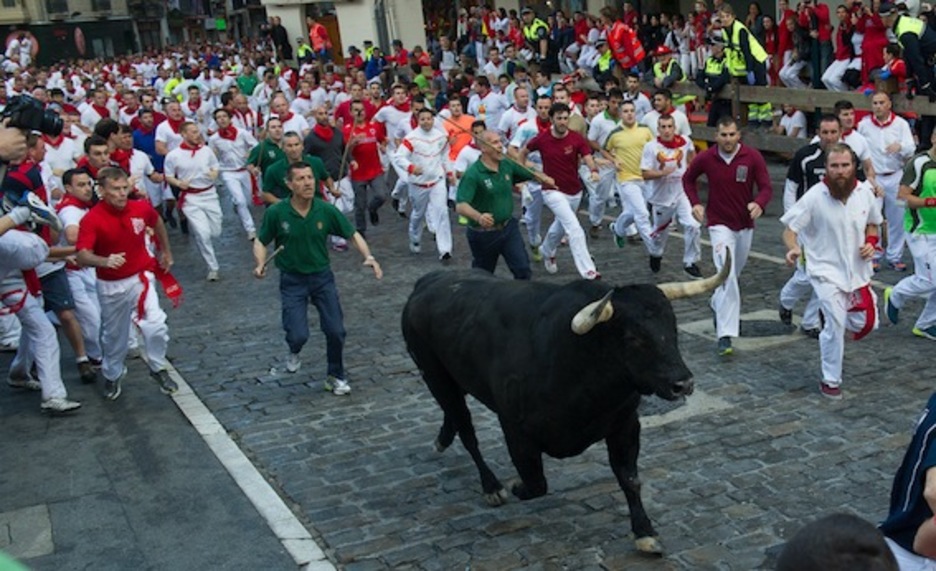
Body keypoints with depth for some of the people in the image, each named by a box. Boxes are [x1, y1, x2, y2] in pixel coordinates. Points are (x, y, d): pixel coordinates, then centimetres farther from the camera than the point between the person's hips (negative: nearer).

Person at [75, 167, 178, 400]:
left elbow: (157, 223, 13)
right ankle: (112, 375, 45)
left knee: (155, 324, -19)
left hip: (140, 278, 1)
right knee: (113, 334, 17)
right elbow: (82, 256, -33)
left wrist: (166, 252, 21)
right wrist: (105, 261, -52)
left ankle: (158, 368, 8)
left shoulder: (141, 208, -11)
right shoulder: (91, 219, -22)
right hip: (110, 285, -1)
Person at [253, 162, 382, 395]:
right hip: (292, 280, -2)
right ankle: (294, 352, 28)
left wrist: (369, 257, -15)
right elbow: (260, 242, -1)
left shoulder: (326, 210, -11)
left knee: (335, 331, -2)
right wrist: (260, 264, -20)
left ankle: (336, 376, 25)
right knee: (299, 335, -12)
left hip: (322, 277, 2)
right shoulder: (275, 213, -14)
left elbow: (352, 234, 0)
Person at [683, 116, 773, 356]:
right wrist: (695, 203, -7)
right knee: (727, 277, -17)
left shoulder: (752, 156, -11)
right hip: (720, 225, -3)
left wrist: (759, 203, -31)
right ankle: (725, 335, -18)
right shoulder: (705, 158, -10)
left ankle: (718, 304, 52)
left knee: (734, 274, 22)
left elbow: (766, 187, -9)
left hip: (745, 224, 3)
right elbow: (688, 179, 8)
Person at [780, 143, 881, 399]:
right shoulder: (815, 196, -17)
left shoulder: (864, 192, -4)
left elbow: (873, 224, 14)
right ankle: (830, 381, 8)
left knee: (866, 323, 9)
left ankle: (831, 313, 41)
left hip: (857, 269, 5)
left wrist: (871, 242, -7)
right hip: (826, 271, -5)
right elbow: (790, 229, -13)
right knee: (835, 325, -11)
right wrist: (793, 249, -34)